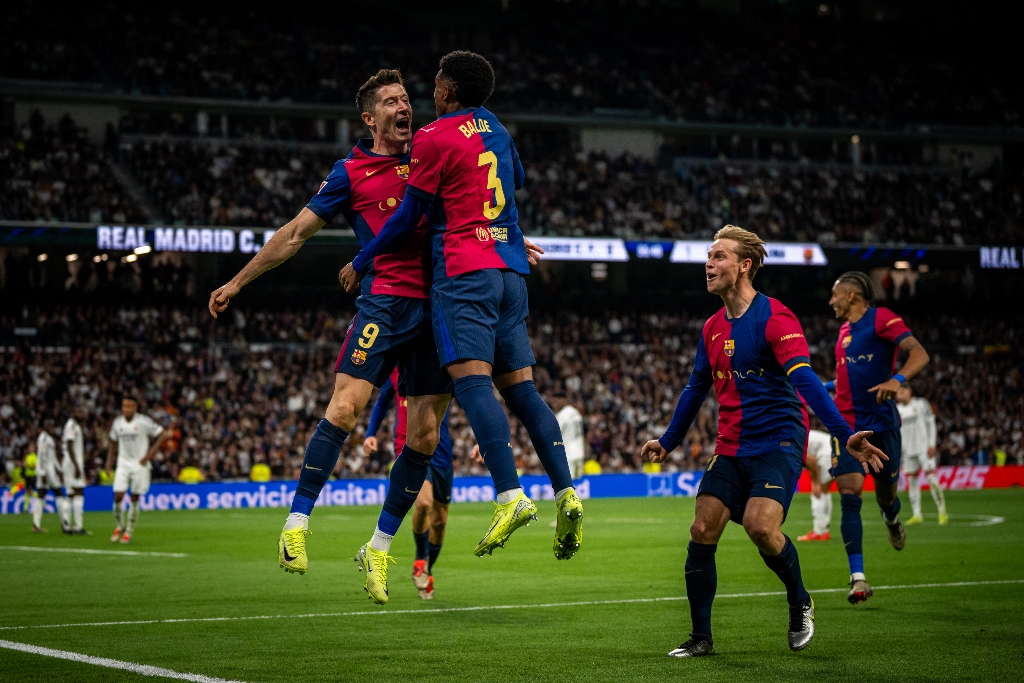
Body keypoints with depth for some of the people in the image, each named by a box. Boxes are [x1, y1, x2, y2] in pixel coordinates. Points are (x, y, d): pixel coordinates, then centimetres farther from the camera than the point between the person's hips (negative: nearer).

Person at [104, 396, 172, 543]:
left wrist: (150, 454, -13)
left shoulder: (144, 422, -11)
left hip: (140, 464, -3)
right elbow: (113, 444, 18)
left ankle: (129, 532, 11)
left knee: (134, 499, 1)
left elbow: (163, 435, -10)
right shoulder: (117, 422, 4)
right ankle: (119, 526, 14)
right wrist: (109, 463, 10)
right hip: (123, 464, 3)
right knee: (118, 496, -8)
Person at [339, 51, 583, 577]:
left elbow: (408, 217, -2)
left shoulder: (435, 137, -5)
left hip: (463, 272, -7)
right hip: (510, 271, 7)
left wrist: (361, 263, 10)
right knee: (520, 386, 6)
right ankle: (566, 493, -5)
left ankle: (510, 495, -29)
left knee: (472, 381, -15)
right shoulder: (496, 129, 17)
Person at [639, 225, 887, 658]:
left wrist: (844, 435, -35)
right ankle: (701, 638, 8)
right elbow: (696, 389, 24)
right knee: (702, 530, -4)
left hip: (777, 442, -7)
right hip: (731, 448, 7)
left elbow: (805, 380, -24)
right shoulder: (713, 328, 11)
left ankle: (800, 602, 4)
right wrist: (668, 442, 30)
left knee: (760, 525, -25)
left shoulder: (774, 318, -13)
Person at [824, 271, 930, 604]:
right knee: (850, 496, -12)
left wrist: (897, 380, -35)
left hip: (882, 423, -5)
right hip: (847, 424, 5)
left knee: (886, 497, 9)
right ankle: (857, 578, -12)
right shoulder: (845, 330, 15)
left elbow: (919, 355, -19)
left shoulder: (882, 319, -7)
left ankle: (892, 520, 49)